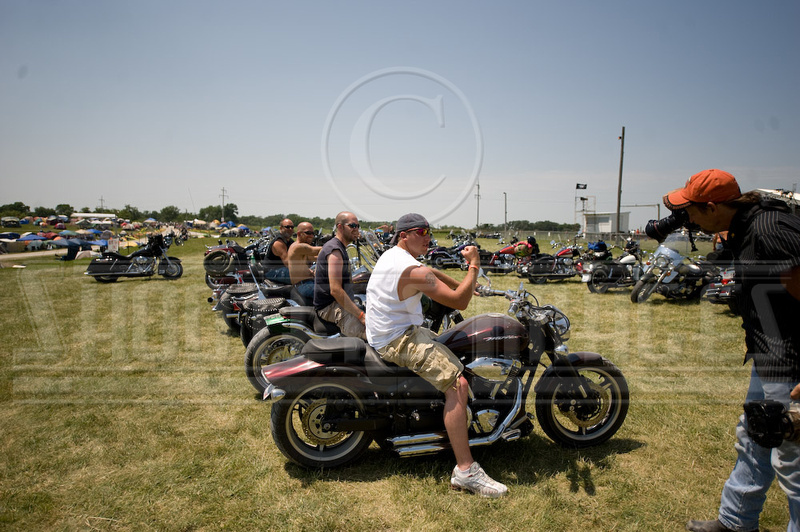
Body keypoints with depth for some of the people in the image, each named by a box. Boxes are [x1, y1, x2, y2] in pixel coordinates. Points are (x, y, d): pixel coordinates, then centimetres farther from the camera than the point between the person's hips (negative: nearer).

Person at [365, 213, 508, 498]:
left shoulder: (391, 255, 12)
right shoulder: (412, 270, -21)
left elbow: (430, 273, 27)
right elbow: (460, 302, -22)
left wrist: (461, 284, 24)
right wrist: (474, 266, -12)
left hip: (384, 333, 11)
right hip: (398, 340, -11)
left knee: (455, 352, 27)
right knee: (458, 384, -23)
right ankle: (465, 471, -23)